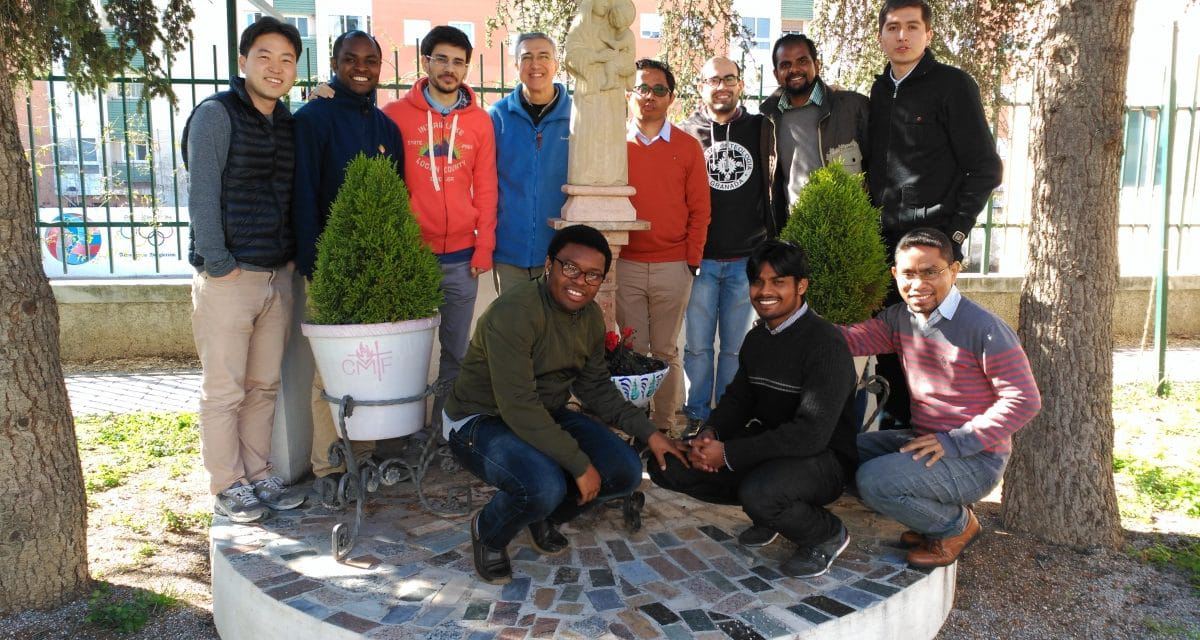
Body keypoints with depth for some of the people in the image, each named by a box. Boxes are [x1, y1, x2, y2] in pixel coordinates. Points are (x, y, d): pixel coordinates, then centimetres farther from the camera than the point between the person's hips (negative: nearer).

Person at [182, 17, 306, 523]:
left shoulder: (289, 123, 13)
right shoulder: (216, 114, -7)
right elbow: (201, 195, -12)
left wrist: (296, 259, 9)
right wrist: (218, 265, -15)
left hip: (278, 275, 6)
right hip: (228, 277, -6)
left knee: (264, 386, 12)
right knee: (224, 391, 2)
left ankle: (258, 476, 23)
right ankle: (227, 487, 14)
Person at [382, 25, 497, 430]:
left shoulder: (480, 120, 7)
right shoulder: (395, 115, 1)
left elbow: (486, 188, 8)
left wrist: (484, 246, 2)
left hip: (462, 258, 2)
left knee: (456, 352, 9)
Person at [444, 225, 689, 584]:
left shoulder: (590, 316, -1)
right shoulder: (515, 312, -27)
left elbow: (595, 386, 8)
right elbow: (518, 406, -32)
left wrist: (648, 433, -2)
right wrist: (580, 463, -29)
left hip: (548, 416, 8)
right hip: (481, 420, -8)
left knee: (625, 472, -7)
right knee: (544, 485, -34)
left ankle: (545, 518, 19)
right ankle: (488, 534, 1)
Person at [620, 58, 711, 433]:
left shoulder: (688, 147, 4)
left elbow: (700, 210, 4)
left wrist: (692, 261, -1)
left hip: (673, 267, 0)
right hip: (625, 265, 0)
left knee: (665, 350, 8)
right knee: (632, 350, 6)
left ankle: (665, 426, 19)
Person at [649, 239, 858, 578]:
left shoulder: (825, 344, -19)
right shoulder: (756, 338, 7)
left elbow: (811, 434, -26)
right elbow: (738, 398, 14)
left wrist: (728, 454, -24)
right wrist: (709, 435, -9)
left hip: (824, 458, -8)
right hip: (766, 446, 8)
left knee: (759, 492, -39)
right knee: (668, 465, -5)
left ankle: (827, 534, -5)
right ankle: (768, 511, 11)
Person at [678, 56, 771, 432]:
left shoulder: (760, 130, 7)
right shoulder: (685, 133, 4)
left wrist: (771, 244, 2)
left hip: (747, 259, 1)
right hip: (699, 259, -1)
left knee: (736, 346, 7)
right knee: (697, 345, 4)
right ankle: (696, 417, 17)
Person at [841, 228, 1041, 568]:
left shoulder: (984, 329, -18)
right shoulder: (899, 318, 4)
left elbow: (1024, 400, -19)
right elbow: (851, 338, -7)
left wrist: (955, 442, -23)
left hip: (976, 459, -8)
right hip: (921, 439, 8)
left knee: (875, 479, -26)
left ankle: (956, 524, 4)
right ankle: (935, 515, 13)